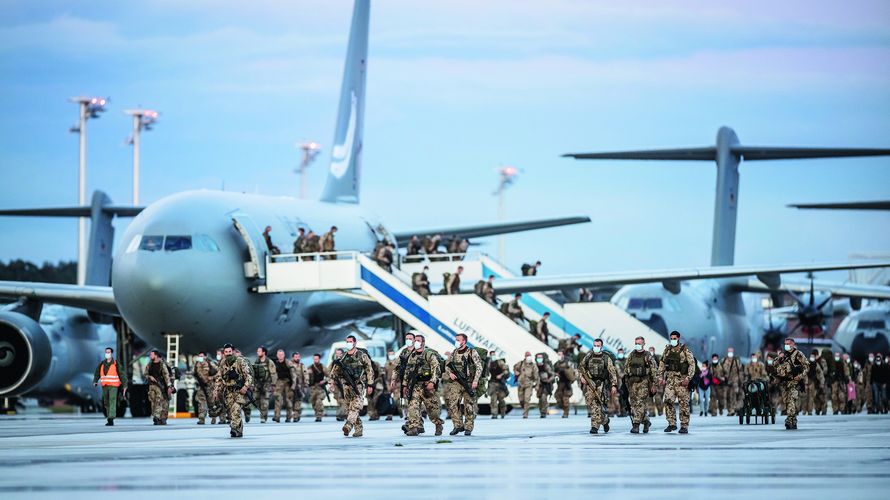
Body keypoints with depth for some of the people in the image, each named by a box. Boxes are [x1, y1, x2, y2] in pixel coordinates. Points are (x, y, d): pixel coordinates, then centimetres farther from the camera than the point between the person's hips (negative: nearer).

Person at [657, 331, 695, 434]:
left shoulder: (685, 350, -4)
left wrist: (688, 378, -15)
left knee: (683, 403, -1)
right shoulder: (667, 350, 10)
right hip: (670, 379, 4)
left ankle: (684, 426, 4)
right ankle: (672, 424, 2)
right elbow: (662, 364, 17)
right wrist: (661, 377, 8)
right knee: (668, 401, -7)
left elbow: (692, 365, -7)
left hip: (681, 380, -4)